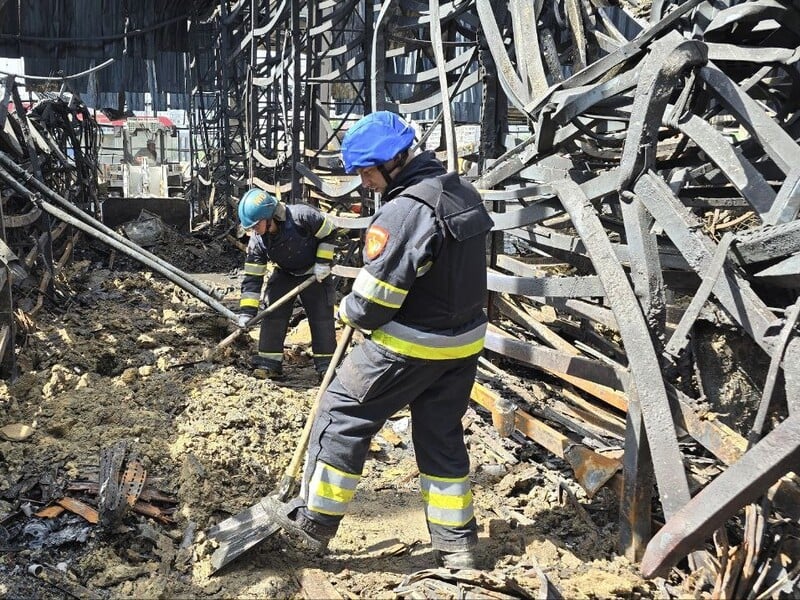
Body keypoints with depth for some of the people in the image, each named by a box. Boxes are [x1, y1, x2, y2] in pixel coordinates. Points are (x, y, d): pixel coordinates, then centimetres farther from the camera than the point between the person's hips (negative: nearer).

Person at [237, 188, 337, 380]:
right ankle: (269, 363, 3)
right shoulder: (257, 241, -21)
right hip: (284, 274, 3)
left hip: (314, 273, -3)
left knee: (322, 317, -3)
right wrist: (247, 311, -21)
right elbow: (252, 276, -17)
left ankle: (326, 364, 9)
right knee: (273, 315, -6)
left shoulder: (301, 216, -34)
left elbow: (329, 232, -18)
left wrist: (323, 262, -20)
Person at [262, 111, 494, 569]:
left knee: (343, 416, 7)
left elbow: (375, 296, -22)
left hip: (408, 346, -8)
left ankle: (313, 520, 18)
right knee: (443, 437, 17)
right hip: (465, 342, 8)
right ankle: (457, 543, 25)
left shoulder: (404, 211, -23)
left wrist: (350, 312, 0)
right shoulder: (464, 193, 5)